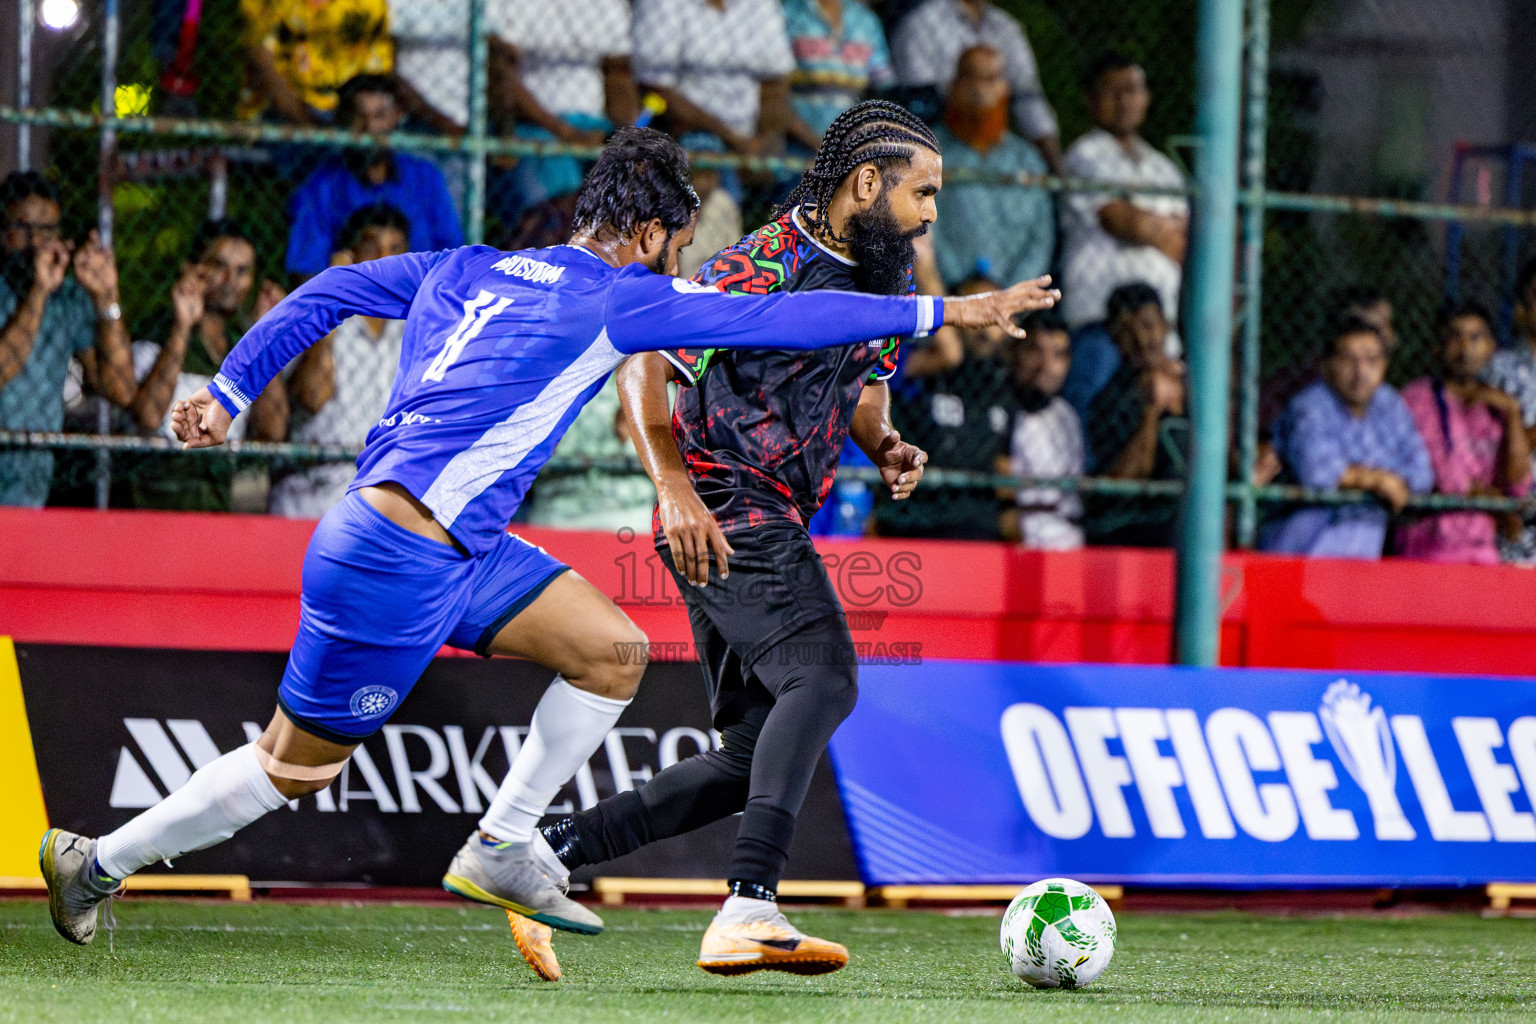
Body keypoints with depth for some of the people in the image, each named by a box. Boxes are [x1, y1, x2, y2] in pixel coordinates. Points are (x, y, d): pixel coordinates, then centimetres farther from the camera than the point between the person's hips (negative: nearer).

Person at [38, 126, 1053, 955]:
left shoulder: (469, 268, 11)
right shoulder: (615, 301, -10)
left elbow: (329, 291, 13)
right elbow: (783, 318, -9)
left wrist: (229, 392, 17)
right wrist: (940, 311, -3)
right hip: (391, 562, -9)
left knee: (616, 651, 6)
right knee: (298, 766, 2)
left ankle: (500, 851, 12)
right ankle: (96, 862, 15)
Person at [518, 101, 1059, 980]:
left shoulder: (886, 273, 13)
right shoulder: (764, 268, -15)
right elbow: (643, 366, -16)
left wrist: (886, 447, 6)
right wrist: (675, 491, -27)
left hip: (774, 528, 10)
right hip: (722, 514, -10)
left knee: (751, 762, 8)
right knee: (824, 676, -29)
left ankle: (546, 851, 13)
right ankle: (750, 910, -40)